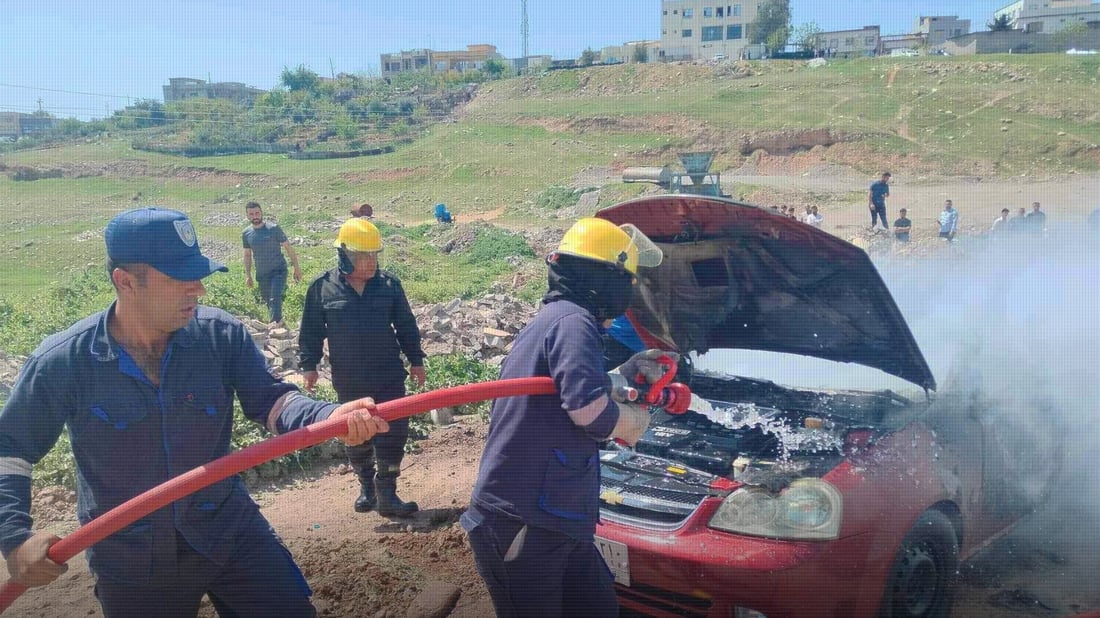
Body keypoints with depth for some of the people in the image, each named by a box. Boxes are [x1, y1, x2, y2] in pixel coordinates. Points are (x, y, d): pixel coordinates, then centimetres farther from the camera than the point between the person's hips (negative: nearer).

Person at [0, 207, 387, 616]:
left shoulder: (221, 334, -12)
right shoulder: (61, 363, -15)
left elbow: (269, 399, -15)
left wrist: (328, 418, -36)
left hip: (231, 534, 1)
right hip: (130, 563, -1)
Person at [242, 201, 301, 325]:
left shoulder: (274, 228, -8)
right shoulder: (246, 233, 4)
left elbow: (288, 248, -3)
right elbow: (247, 255, 16)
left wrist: (296, 268, -4)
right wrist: (248, 275, 11)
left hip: (278, 270, -4)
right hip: (262, 274, 5)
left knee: (275, 298, -20)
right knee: (268, 301, 10)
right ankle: (279, 322, 24)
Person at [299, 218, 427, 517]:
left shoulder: (389, 284, -2)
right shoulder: (322, 288, -7)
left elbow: (406, 326, 6)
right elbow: (311, 332, 2)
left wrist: (416, 360, 8)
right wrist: (308, 365, -4)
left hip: (389, 375, 1)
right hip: (349, 380, 0)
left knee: (393, 433, -2)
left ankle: (387, 494, 8)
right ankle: (367, 486, 32)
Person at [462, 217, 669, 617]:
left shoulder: (548, 321, 18)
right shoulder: (572, 321, -16)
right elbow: (590, 410, -27)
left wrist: (630, 371, 29)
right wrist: (637, 420, -7)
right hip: (520, 526, -10)